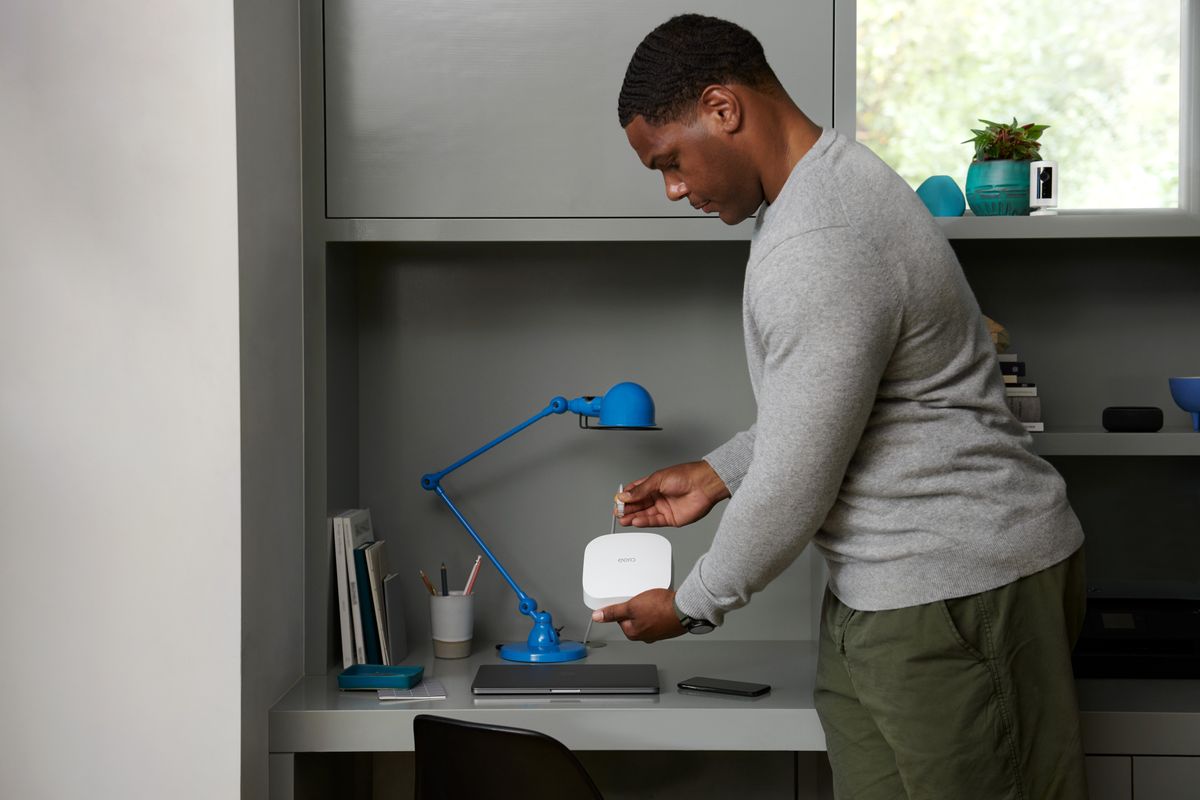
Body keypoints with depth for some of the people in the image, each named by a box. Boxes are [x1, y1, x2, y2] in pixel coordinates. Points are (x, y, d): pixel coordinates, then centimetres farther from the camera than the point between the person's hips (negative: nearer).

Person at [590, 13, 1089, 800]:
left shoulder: (816, 249, -23)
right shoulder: (836, 182, 11)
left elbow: (794, 487, -18)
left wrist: (693, 606, -3)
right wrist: (719, 472, 18)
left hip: (952, 593, -10)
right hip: (906, 585, 10)